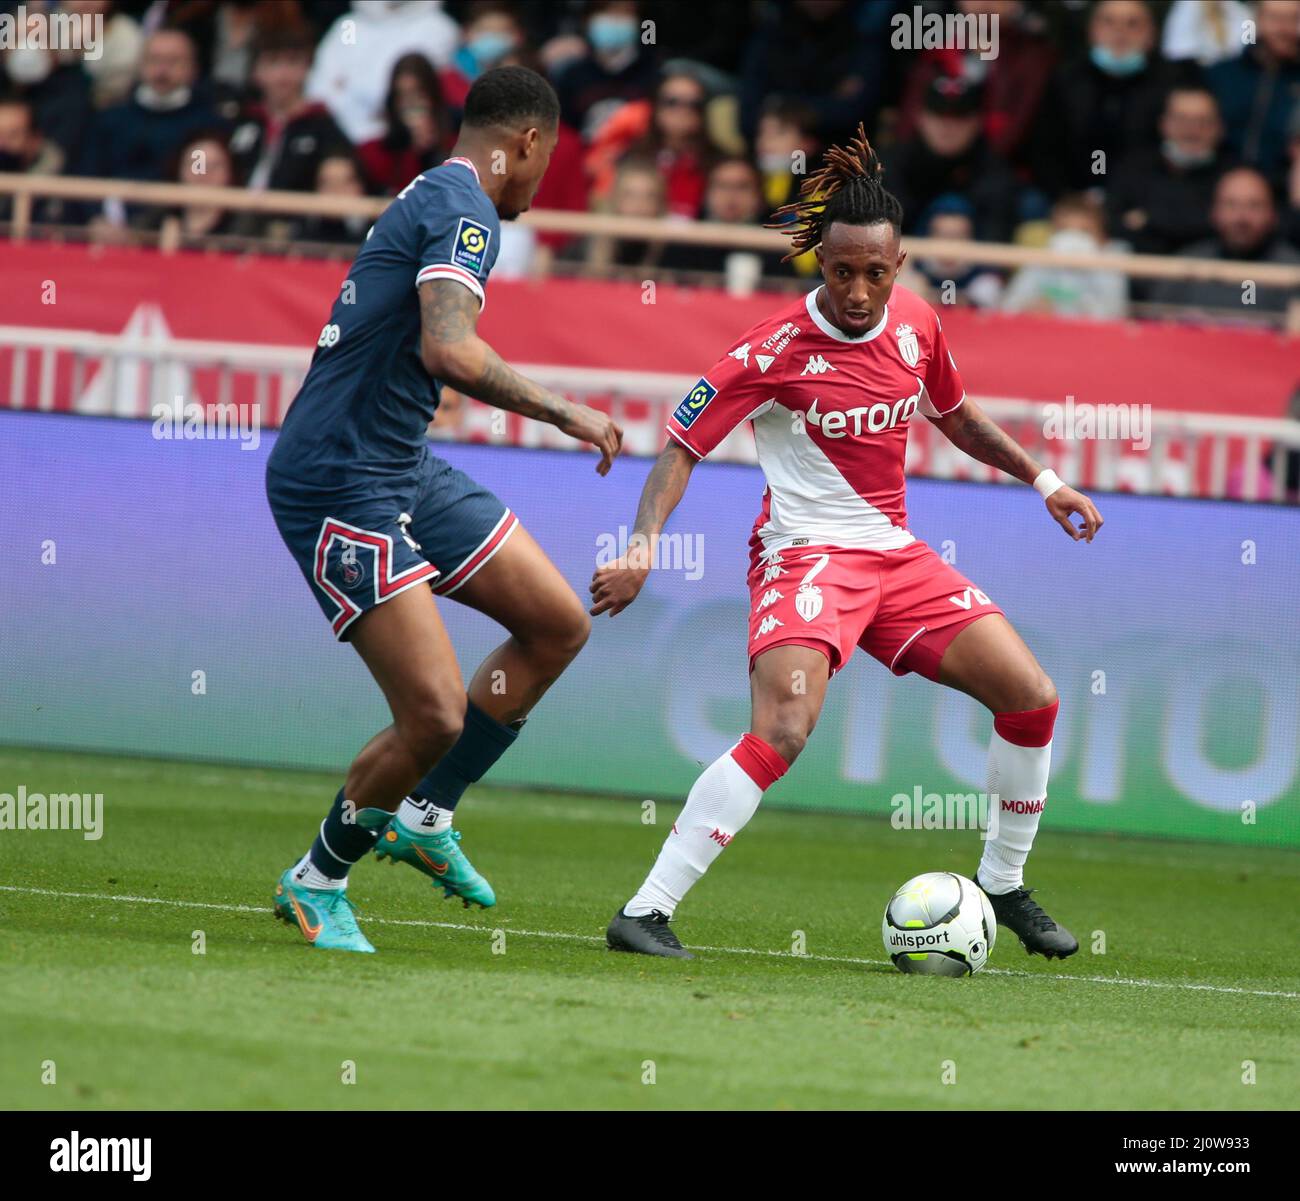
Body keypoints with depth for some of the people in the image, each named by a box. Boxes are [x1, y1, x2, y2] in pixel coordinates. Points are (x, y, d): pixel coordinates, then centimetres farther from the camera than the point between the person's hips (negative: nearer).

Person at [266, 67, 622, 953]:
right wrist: (566, 413, -22)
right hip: (340, 488, -10)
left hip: (404, 471, 10)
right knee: (436, 713, -13)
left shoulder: (432, 200, 16)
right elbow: (448, 350, -30)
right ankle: (318, 880, 8)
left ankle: (425, 814, 19)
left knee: (559, 624, 10)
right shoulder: (465, 211, -15)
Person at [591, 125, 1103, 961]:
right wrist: (643, 546, -26)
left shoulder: (915, 325, 2)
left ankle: (1004, 886, 22)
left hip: (895, 554, 7)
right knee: (782, 734, -28)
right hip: (805, 551, -7)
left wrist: (1041, 479, 23)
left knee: (1032, 697, 2)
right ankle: (646, 914, -27)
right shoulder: (776, 351, -15)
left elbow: (953, 413, 23)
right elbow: (684, 447, -13)